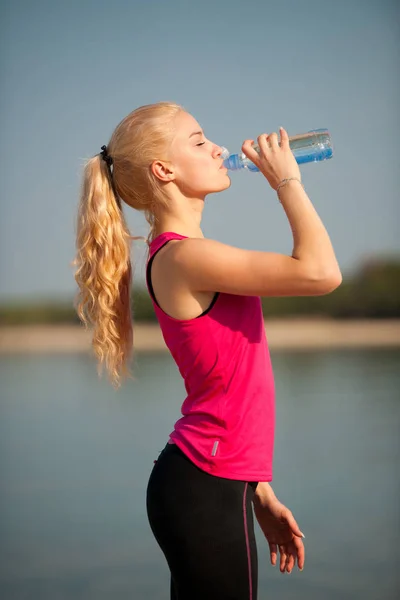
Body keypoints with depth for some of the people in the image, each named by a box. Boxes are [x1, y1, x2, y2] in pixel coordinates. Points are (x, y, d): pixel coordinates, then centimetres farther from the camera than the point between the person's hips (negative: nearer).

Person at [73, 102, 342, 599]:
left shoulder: (193, 258, 14)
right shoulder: (181, 257, -16)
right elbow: (320, 272, -22)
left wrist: (261, 495, 17)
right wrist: (286, 180, -8)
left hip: (213, 485, 9)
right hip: (203, 490, -9)